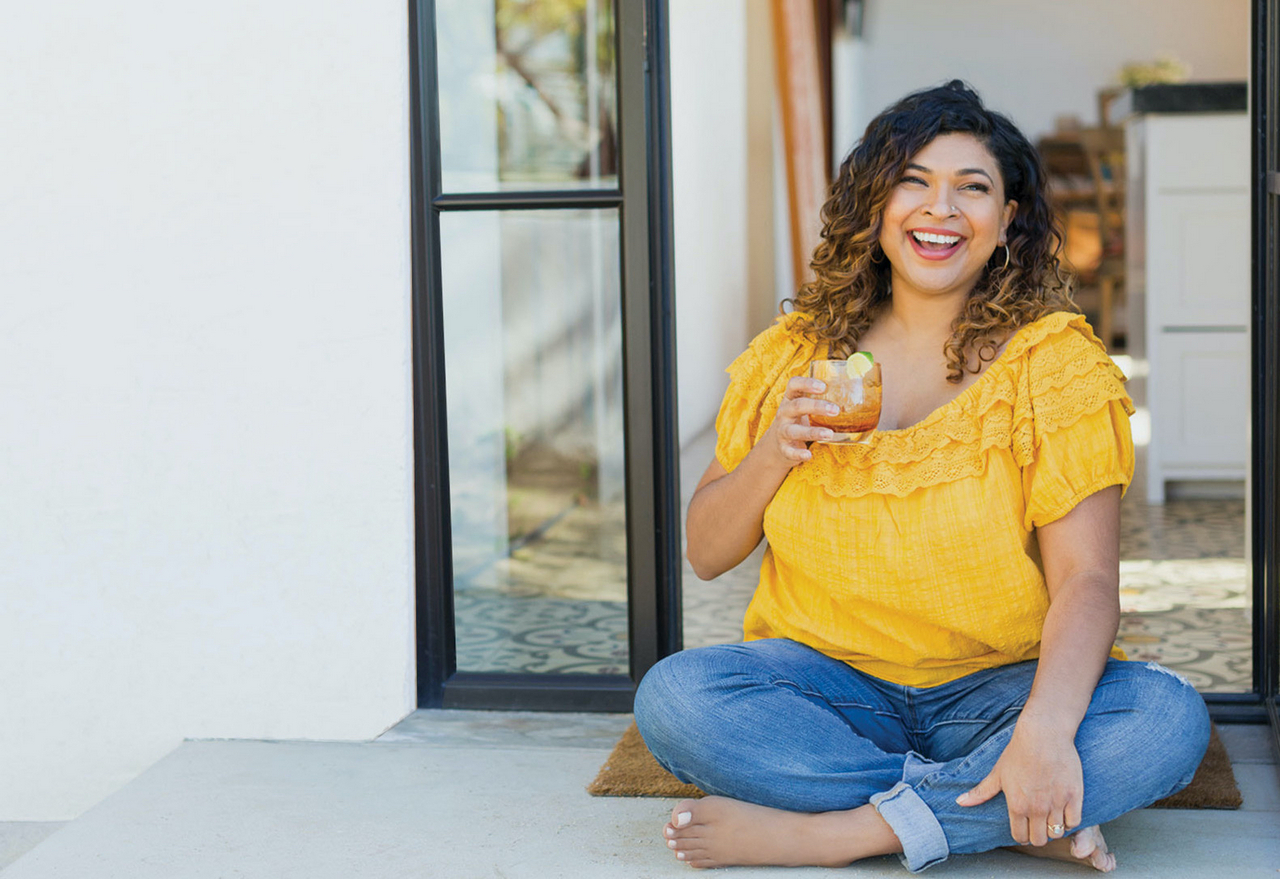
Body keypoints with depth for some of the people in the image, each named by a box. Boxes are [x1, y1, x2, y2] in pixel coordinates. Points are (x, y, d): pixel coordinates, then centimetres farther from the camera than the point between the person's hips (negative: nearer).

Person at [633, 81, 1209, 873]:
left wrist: (1048, 727, -32)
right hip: (828, 682, 2)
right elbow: (706, 553, 8)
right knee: (672, 697, -27)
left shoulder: (1053, 362, -3)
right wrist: (773, 453, -12)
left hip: (996, 690, -1)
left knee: (1170, 720, -29)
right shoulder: (797, 354, 5)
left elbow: (1085, 581, -13)